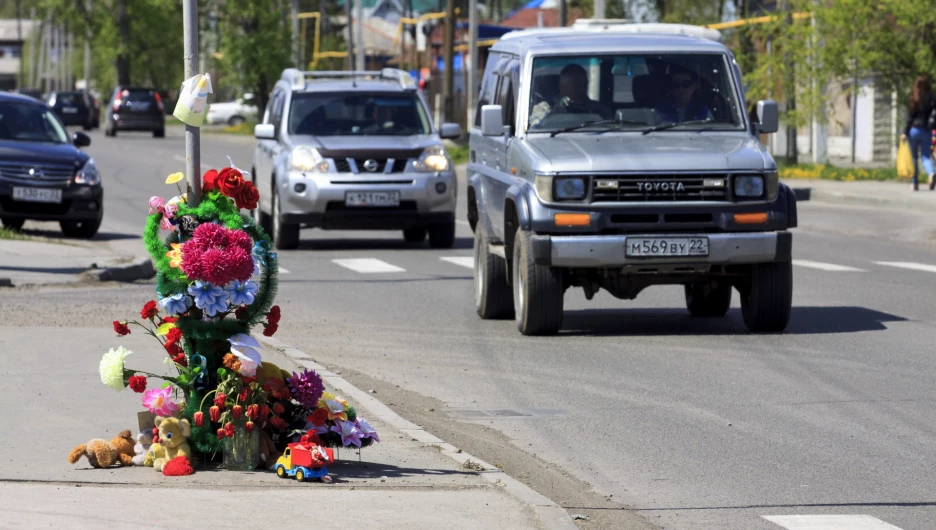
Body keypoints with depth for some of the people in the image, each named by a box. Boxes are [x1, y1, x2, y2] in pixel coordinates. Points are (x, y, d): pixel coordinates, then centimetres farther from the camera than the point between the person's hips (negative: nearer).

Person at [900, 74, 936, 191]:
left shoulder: (913, 99, -7)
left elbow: (910, 118, -8)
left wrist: (905, 133, -5)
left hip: (914, 129, -2)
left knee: (914, 158, 11)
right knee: (926, 156, 4)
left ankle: (915, 184, 14)